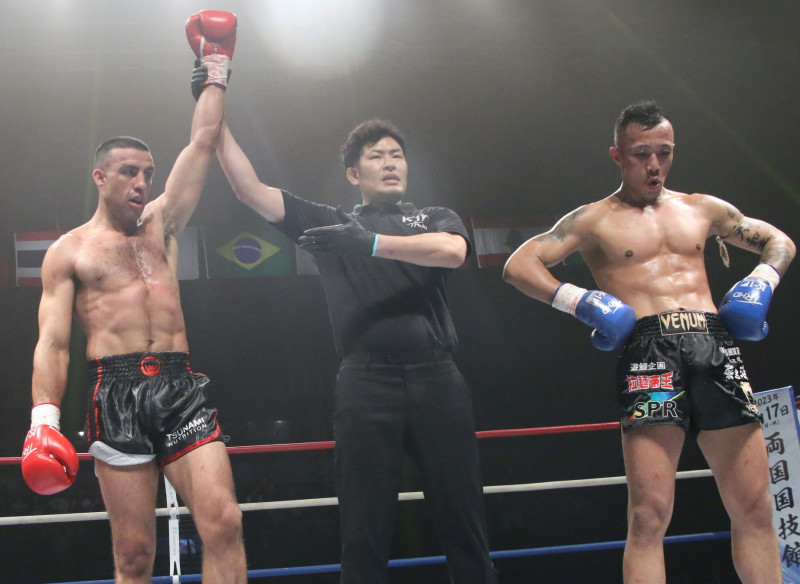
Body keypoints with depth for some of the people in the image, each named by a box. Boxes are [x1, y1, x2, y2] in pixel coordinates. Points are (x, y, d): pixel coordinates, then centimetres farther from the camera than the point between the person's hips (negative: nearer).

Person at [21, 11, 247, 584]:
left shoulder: (162, 223, 20)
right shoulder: (68, 251, 11)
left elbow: (203, 143, 19)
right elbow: (52, 343, 3)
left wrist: (217, 70, 22)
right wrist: (44, 417, -10)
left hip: (181, 383, 3)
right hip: (117, 391, -2)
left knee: (224, 523, -13)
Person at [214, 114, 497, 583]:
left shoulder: (435, 218, 19)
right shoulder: (331, 224, 19)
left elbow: (452, 250, -5)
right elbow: (251, 190, 13)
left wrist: (369, 243, -14)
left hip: (437, 380, 0)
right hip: (366, 383, 0)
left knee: (464, 517, 1)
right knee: (365, 529, 0)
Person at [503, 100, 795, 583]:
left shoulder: (703, 209, 22)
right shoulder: (595, 220, 13)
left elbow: (779, 242, 31)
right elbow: (519, 265, 5)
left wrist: (762, 281, 10)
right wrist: (580, 301, -8)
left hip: (717, 346, 4)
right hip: (648, 351, -3)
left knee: (755, 509, 2)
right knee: (649, 514, -11)